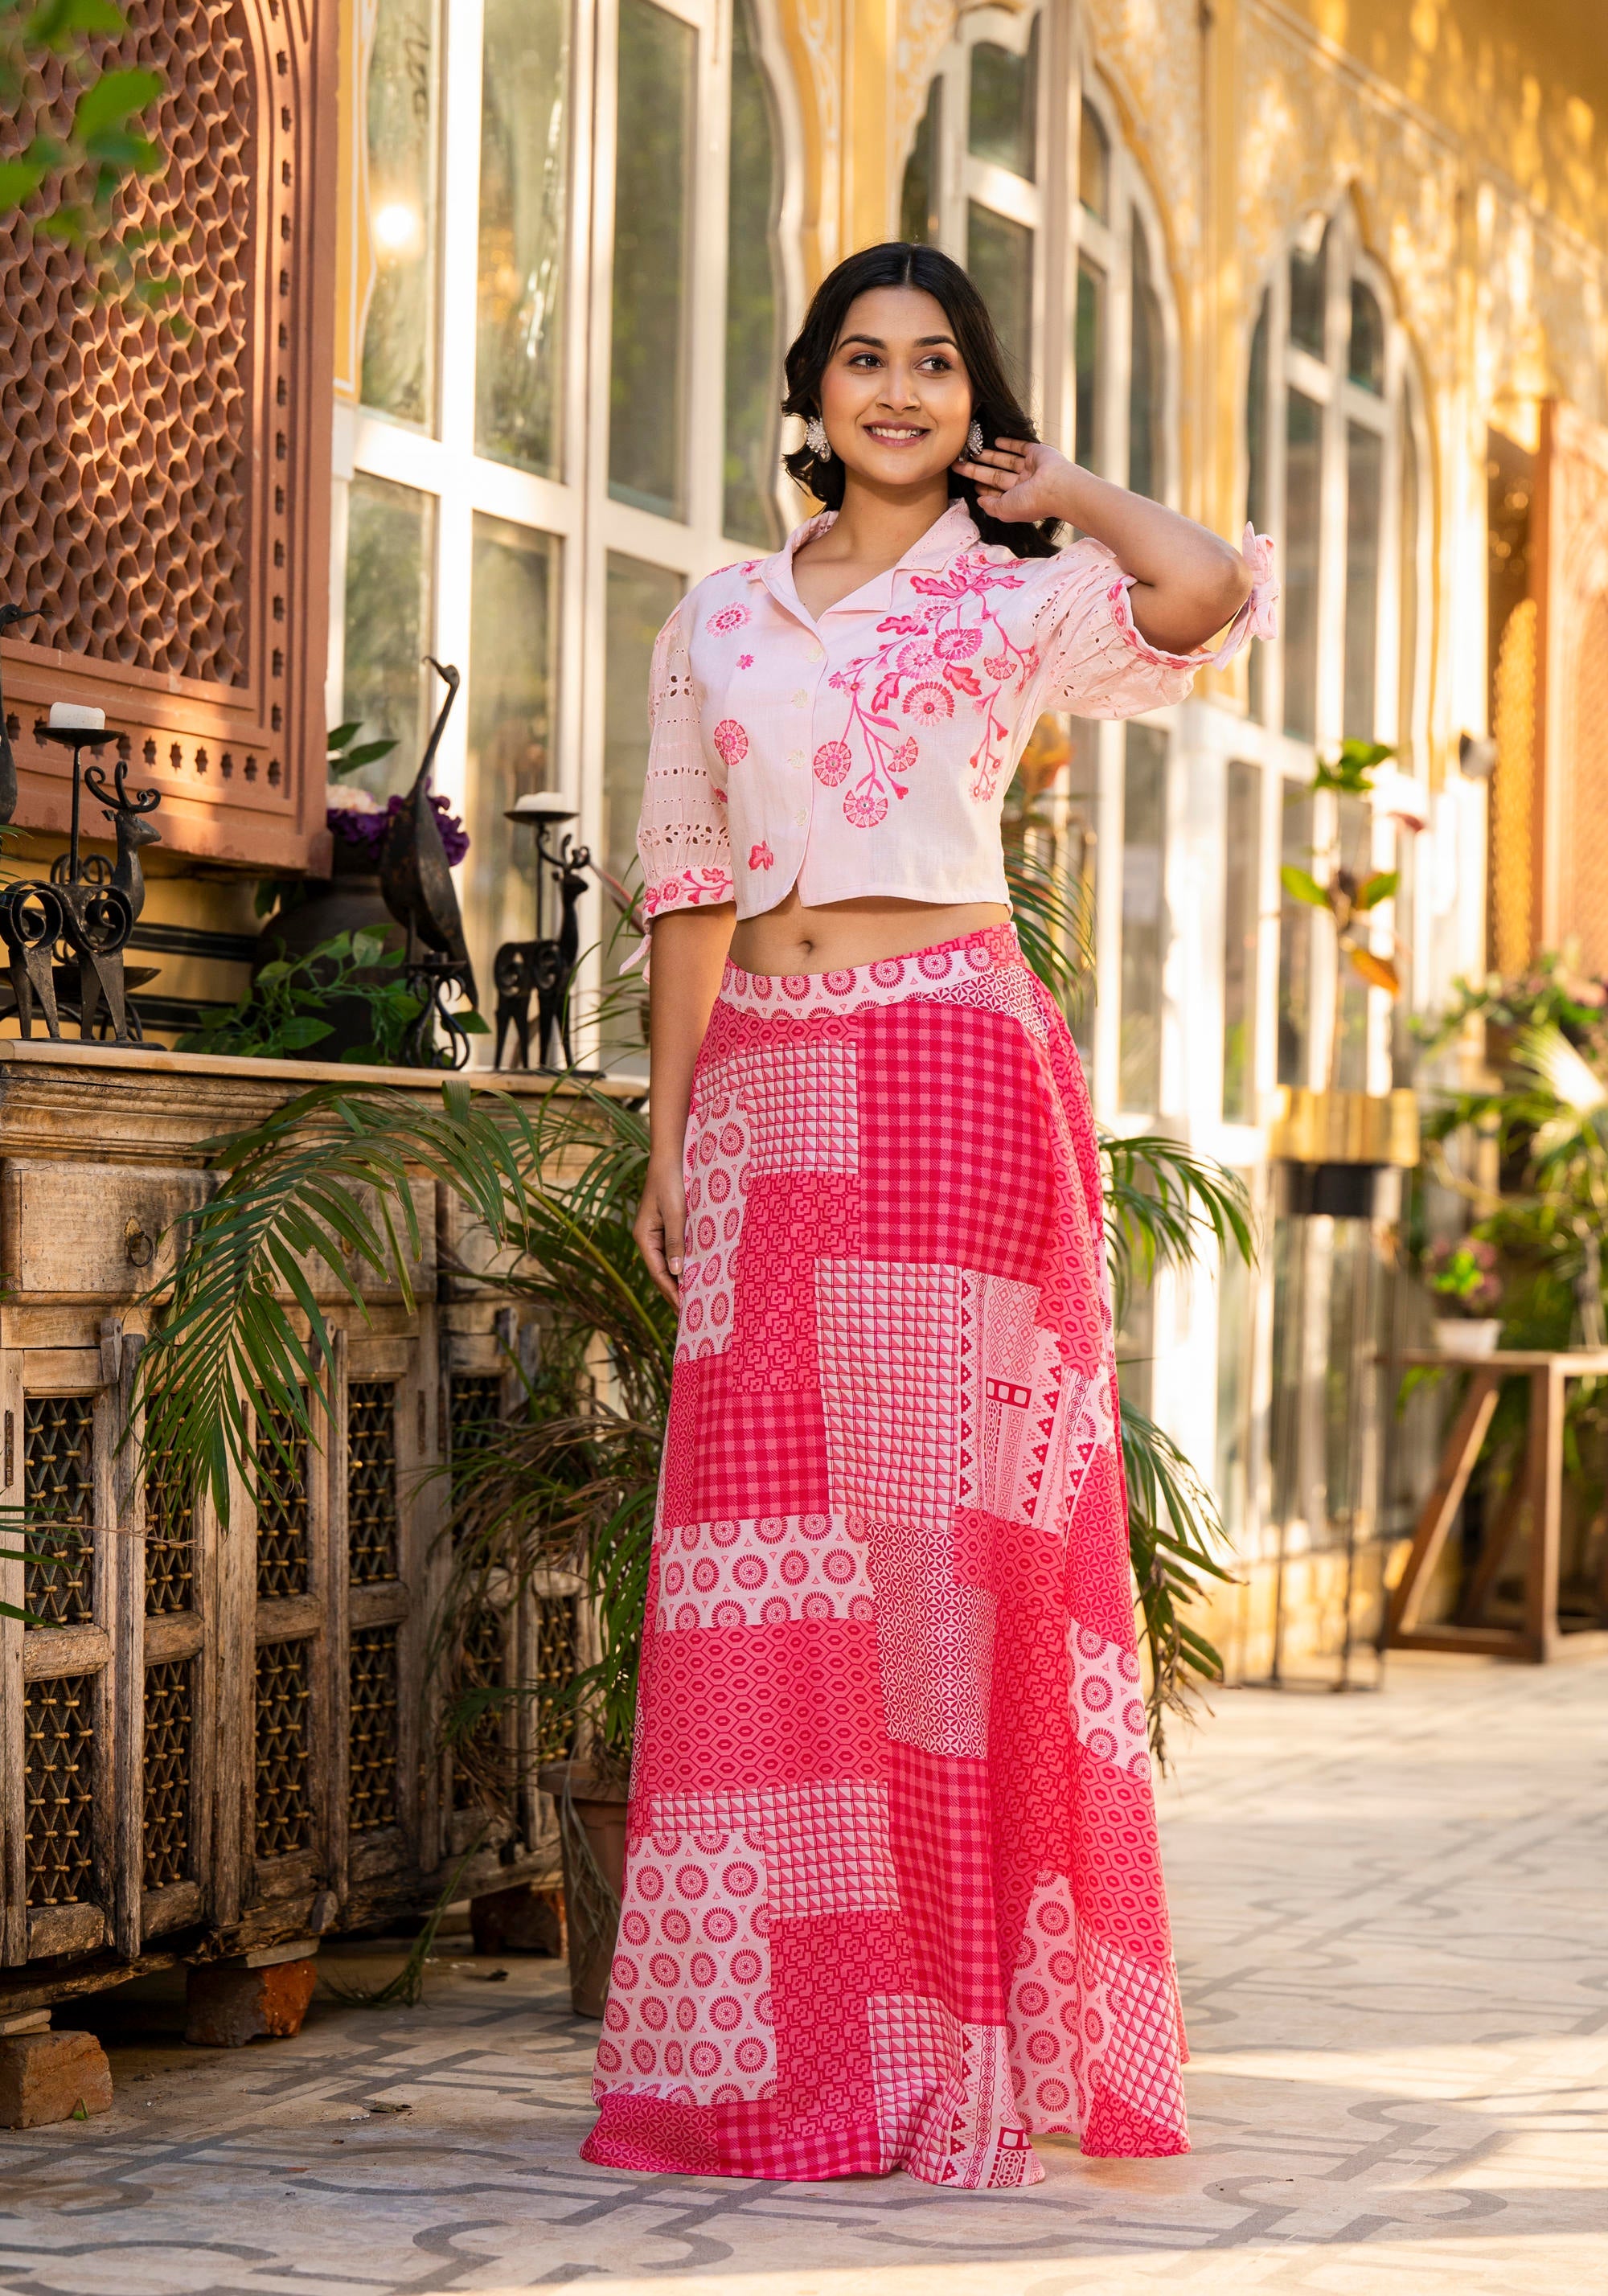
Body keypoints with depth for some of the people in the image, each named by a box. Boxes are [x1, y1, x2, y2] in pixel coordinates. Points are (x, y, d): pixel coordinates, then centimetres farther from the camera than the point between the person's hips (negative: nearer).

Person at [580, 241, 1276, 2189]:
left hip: (953, 1069, -3)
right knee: (769, 1540, 0)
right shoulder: (719, 620, 17)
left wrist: (1062, 489, 2)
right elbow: (692, 886, 17)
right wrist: (668, 1127, 9)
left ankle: (968, 2044, -2)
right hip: (764, 1084, 4)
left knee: (949, 1521, -6)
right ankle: (782, 2044, 5)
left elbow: (1216, 591, -15)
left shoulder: (1024, 602, 6)